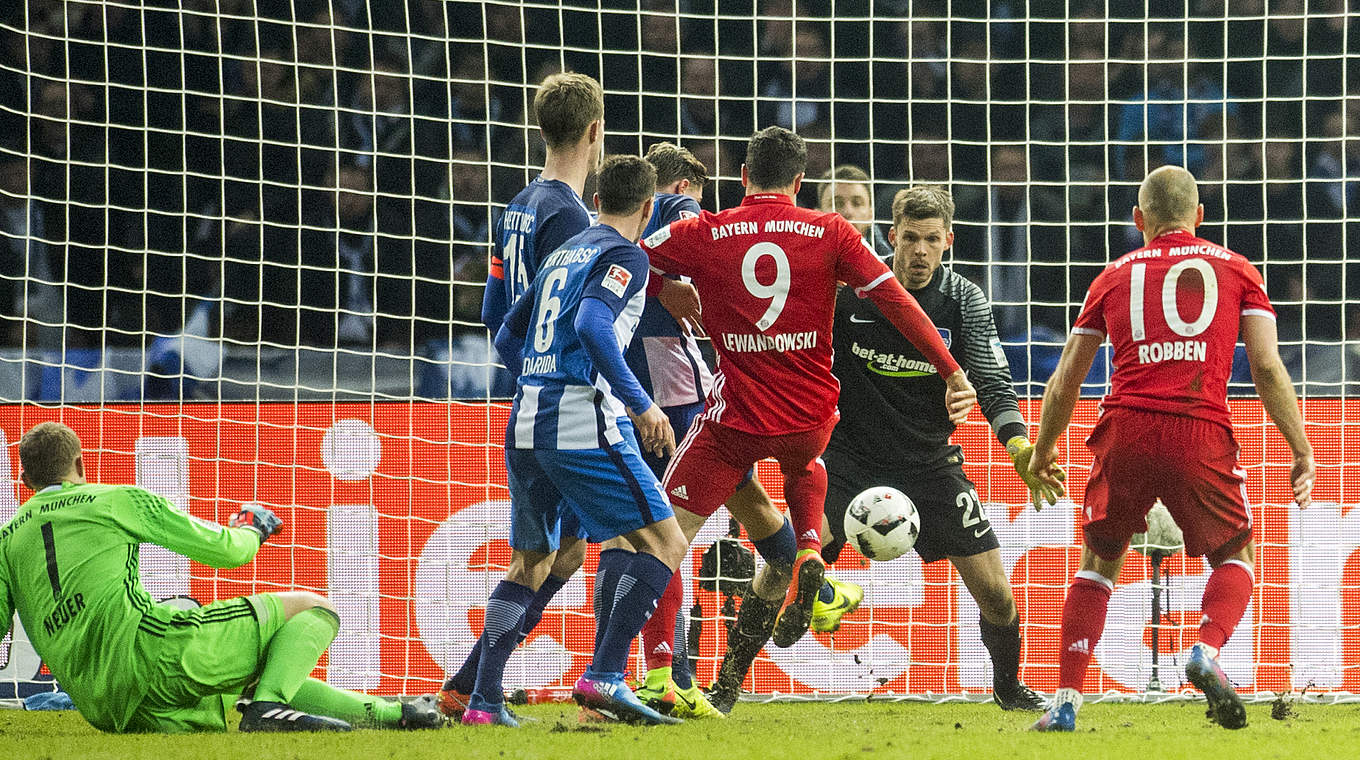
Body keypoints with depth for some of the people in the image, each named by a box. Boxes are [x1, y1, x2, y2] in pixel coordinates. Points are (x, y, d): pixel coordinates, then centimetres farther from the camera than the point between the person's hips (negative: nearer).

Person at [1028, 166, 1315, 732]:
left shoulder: (1116, 275, 18)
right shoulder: (1234, 269, 15)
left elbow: (1065, 381, 19)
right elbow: (1267, 367, 4)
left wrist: (1042, 451, 32)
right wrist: (1302, 451, 9)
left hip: (1125, 430, 1)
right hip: (1202, 432, -1)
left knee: (1099, 560, 17)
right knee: (1236, 556, 18)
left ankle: (1066, 702, 7)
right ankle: (1208, 650, -11)